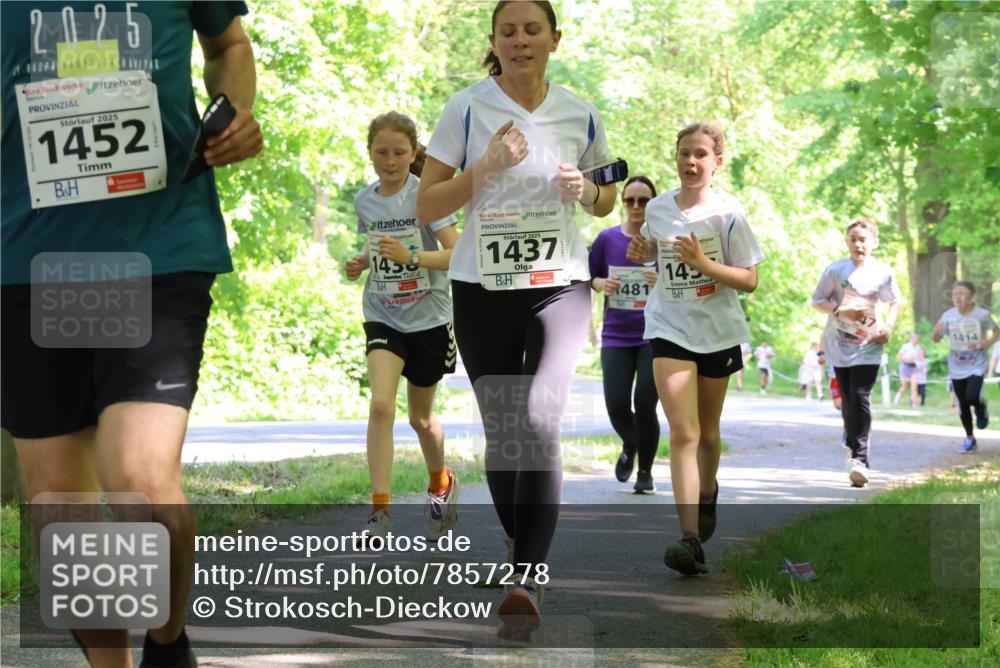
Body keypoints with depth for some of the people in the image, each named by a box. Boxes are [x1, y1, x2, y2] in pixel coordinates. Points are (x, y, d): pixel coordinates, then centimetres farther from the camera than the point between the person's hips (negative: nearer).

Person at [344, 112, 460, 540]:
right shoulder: (365, 201, 3)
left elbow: (457, 253, -18)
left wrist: (412, 256, -32)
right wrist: (360, 263, 2)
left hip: (428, 318, -2)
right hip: (383, 317, 2)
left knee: (420, 418, 13)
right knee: (381, 405, -20)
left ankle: (441, 484, 43)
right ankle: (380, 509, -20)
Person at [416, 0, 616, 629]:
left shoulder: (580, 114, 5)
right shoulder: (467, 109, -2)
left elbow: (605, 201, 18)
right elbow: (427, 206, -4)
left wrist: (586, 190, -6)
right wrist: (489, 164, -17)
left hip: (560, 285, 0)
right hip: (483, 289, 1)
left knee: (540, 421, -18)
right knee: (501, 430, 7)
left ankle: (531, 581, -22)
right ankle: (522, 548, 28)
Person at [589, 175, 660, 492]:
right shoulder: (607, 239, 1)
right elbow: (588, 276, 11)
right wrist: (600, 284, -11)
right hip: (616, 336, 2)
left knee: (645, 405, -8)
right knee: (616, 406, -6)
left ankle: (645, 471, 14)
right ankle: (629, 446, 29)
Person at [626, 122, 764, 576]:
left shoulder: (727, 212, -8)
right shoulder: (657, 209, 1)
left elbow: (749, 280, -8)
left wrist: (704, 263, -22)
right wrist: (641, 253, 0)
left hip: (718, 332, 0)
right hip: (670, 330, 1)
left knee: (707, 430, 14)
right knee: (683, 432, -13)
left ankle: (707, 496, 44)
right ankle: (690, 539, -22)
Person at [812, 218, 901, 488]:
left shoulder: (883, 272, -2)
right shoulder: (835, 270, -4)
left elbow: (894, 303, 13)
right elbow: (817, 301, 1)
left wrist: (888, 327, -4)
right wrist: (841, 311, -16)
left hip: (868, 346, -1)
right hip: (839, 344, 1)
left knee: (860, 397, -13)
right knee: (847, 400, 7)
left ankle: (860, 458, -13)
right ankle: (854, 449, 25)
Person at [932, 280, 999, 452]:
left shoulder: (982, 315, -11)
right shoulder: (948, 316, -6)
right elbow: (936, 339, 1)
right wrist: (936, 332, -22)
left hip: (977, 365, -3)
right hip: (957, 366, 3)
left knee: (972, 397, -21)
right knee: (962, 403, 7)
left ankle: (981, 408, 17)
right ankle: (969, 438, 24)